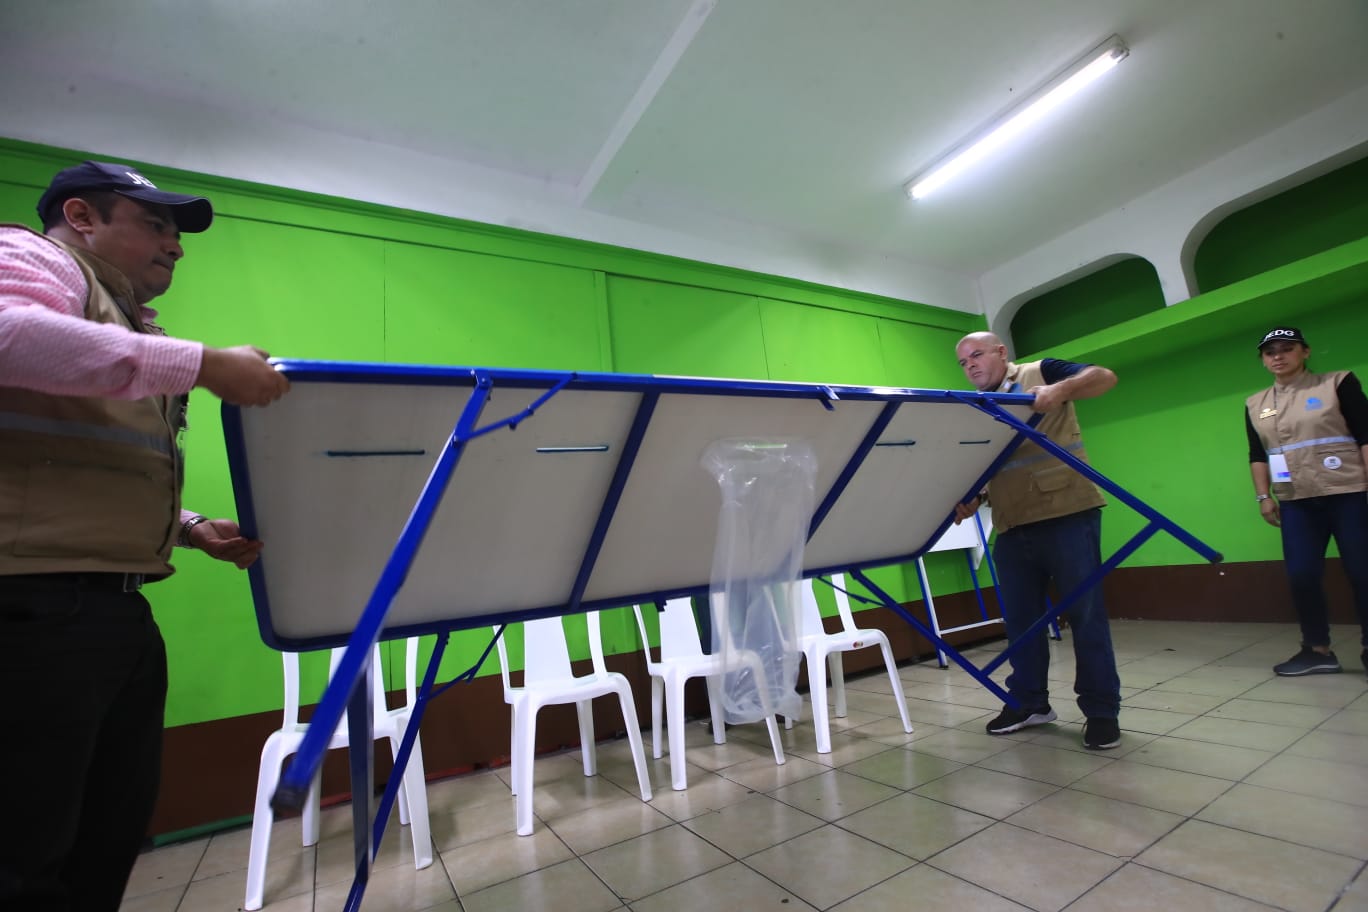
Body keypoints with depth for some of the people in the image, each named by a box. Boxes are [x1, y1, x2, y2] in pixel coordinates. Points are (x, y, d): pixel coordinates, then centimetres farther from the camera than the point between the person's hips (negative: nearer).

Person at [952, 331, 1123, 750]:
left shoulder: (1040, 373, 4)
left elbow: (1105, 377, -9)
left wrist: (1060, 390, -28)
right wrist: (973, 498, -5)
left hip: (1067, 514, -5)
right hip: (1011, 527, 6)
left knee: (1085, 612, 1)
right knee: (1019, 617, 10)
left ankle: (1101, 710, 14)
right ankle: (1029, 702, 24)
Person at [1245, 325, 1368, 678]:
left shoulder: (1338, 384, 1)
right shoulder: (1255, 405, 10)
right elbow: (1257, 455, 12)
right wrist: (1263, 497, 5)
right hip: (1295, 502, 3)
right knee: (1301, 574, 0)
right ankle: (1317, 649, 10)